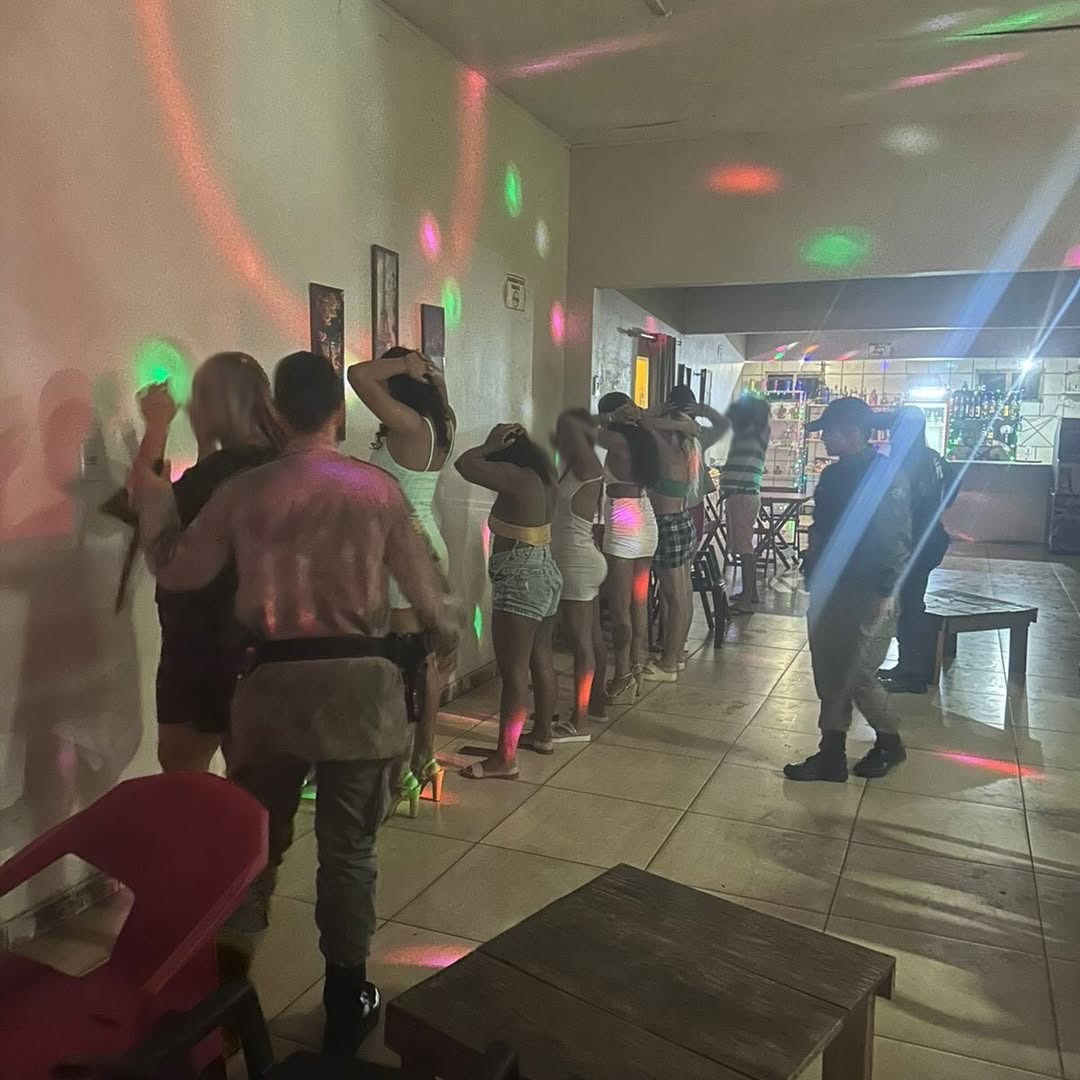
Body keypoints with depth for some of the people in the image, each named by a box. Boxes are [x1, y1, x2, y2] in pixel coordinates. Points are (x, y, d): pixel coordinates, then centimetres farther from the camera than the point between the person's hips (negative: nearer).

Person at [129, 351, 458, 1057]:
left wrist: (152, 497, 22)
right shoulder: (377, 487, -4)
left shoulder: (244, 490, -2)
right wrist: (447, 637, 23)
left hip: (276, 679, 1)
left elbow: (176, 569, 7)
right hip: (360, 678, -1)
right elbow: (423, 581, 3)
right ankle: (346, 1000, 24)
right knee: (348, 846, 11)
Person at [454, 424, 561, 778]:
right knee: (540, 660, 18)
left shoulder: (516, 477, -17)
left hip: (521, 581, -10)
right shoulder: (541, 475, 8)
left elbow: (465, 464, -22)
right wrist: (516, 440, 17)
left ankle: (505, 758, -2)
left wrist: (490, 444, -7)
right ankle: (542, 735, 31)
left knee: (513, 670, -7)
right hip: (544, 574, 10)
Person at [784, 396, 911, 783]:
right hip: (829, 589, 8)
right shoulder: (834, 475, 11)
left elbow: (898, 538, -18)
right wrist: (813, 577, 16)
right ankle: (831, 755, 22)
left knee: (857, 675, -1)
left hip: (866, 595, -8)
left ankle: (889, 743, 20)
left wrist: (887, 592, -21)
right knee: (830, 675, 11)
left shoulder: (886, 474, -14)